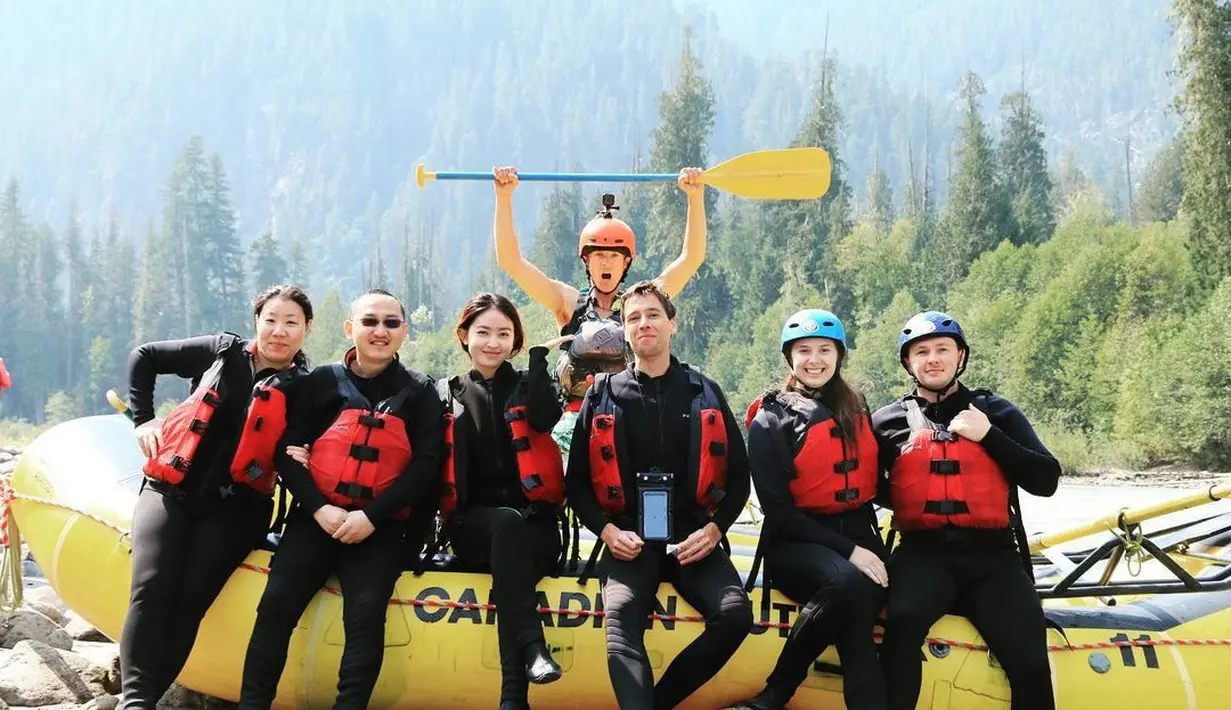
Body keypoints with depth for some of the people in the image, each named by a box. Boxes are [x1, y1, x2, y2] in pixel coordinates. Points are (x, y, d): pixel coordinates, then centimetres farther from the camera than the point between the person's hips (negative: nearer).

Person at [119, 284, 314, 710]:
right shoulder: (226, 353, 10)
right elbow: (143, 357, 18)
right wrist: (143, 419, 11)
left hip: (234, 509, -1)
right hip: (171, 492, 1)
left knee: (190, 599, -17)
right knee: (151, 589, -19)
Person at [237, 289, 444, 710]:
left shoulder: (420, 393, 8)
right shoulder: (322, 382, 10)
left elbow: (426, 465, -1)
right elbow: (287, 451, 4)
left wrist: (371, 516, -13)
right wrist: (319, 508, -12)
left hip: (381, 527, -1)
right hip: (317, 517, 1)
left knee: (366, 612, -25)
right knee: (276, 603, -20)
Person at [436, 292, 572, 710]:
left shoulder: (528, 388, 12)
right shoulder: (448, 395, 14)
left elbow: (545, 417, -12)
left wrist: (540, 357, -7)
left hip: (534, 525, 0)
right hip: (474, 526, 0)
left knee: (510, 545, -34)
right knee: (507, 523, -34)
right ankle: (533, 648, -44)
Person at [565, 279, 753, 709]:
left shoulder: (705, 394, 11)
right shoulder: (603, 396, 10)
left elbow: (738, 475, 14)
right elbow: (577, 480, 12)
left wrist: (714, 529, -3)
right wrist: (607, 529, -5)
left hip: (692, 537, 1)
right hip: (628, 539, -1)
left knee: (735, 614, -25)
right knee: (621, 613, -32)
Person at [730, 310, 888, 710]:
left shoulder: (856, 412, 15)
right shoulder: (770, 422, 0)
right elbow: (778, 511, -6)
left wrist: (866, 546, 0)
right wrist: (847, 551, -14)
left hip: (859, 534, 4)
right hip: (796, 543, -4)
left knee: (860, 607, -29)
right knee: (849, 583, -36)